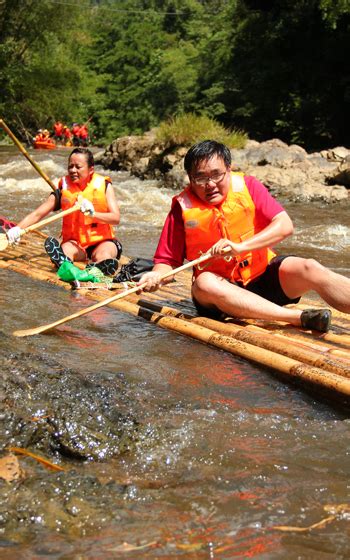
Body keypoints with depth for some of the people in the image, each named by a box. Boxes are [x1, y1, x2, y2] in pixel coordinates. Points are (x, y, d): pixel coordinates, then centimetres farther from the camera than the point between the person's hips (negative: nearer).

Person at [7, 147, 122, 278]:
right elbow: (37, 214, -2)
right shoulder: (64, 188, 2)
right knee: (65, 249, -34)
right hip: (75, 242, 0)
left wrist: (93, 214, -25)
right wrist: (17, 229, -20)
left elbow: (116, 218, -7)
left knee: (103, 255, -33)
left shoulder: (103, 185, 1)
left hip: (102, 241, 1)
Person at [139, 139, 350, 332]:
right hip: (222, 288, -1)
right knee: (204, 283, -33)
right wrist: (157, 276, -26)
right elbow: (167, 262, -2)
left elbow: (285, 225, -12)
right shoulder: (182, 208, -4)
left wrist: (240, 247, -24)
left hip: (265, 277, 2)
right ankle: (302, 318, -42)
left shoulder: (247, 186, -2)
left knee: (308, 268, -23)